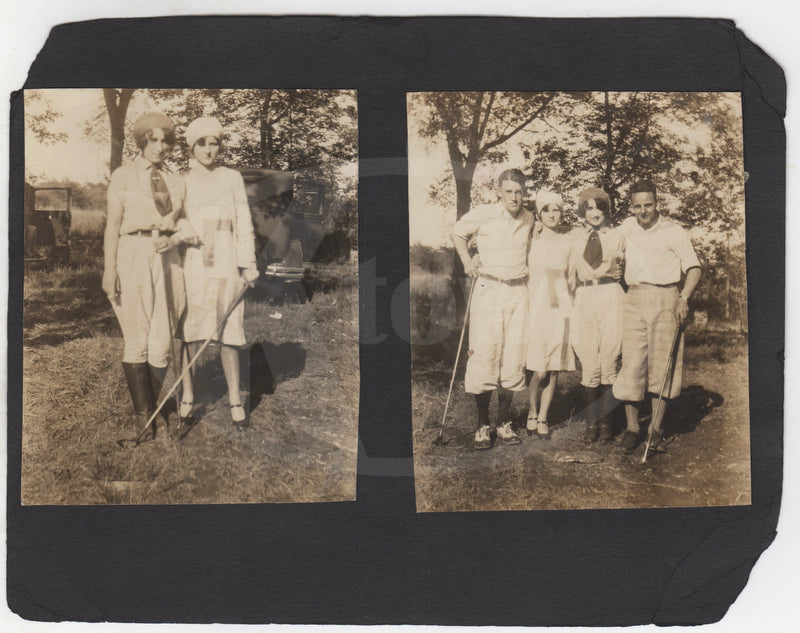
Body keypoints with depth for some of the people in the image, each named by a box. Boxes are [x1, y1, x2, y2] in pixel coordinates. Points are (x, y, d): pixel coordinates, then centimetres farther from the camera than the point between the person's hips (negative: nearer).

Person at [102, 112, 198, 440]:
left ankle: (156, 406, 19)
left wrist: (175, 239, -5)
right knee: (137, 341, -1)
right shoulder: (123, 177, 3)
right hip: (133, 259, -3)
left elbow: (183, 223, 17)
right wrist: (109, 271, -7)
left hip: (167, 261, 3)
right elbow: (112, 226, 0)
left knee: (162, 339, 2)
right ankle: (142, 411, 12)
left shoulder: (176, 181, 13)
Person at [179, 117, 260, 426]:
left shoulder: (232, 179, 8)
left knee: (227, 333, 1)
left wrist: (248, 263, 0)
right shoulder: (182, 183, 9)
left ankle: (235, 399, 10)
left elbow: (243, 223, 6)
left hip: (224, 265, -1)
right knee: (188, 331, 0)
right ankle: (187, 396, 13)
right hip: (191, 264, 1)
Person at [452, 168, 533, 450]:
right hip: (487, 291, -3)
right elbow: (458, 232, 15)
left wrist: (524, 272, 14)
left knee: (514, 358, 3)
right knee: (484, 356, -6)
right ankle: (482, 425, 5)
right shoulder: (482, 214, -3)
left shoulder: (529, 220, 8)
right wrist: (467, 261, 5)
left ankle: (504, 423, 15)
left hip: (518, 292, 3)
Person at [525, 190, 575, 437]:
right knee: (539, 370, -6)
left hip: (561, 307, 2)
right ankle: (532, 412, 17)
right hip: (536, 306, -2)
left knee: (554, 369, 4)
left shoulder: (568, 242, 8)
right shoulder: (530, 239, 3)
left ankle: (543, 417, 18)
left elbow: (573, 277, 15)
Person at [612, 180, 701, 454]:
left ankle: (656, 428, 11)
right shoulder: (626, 227, 13)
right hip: (634, 300, 2)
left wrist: (684, 298, -16)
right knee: (631, 364, -5)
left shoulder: (674, 232, 2)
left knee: (663, 365, 0)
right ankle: (632, 428, 4)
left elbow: (693, 268, 0)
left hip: (666, 300, -2)